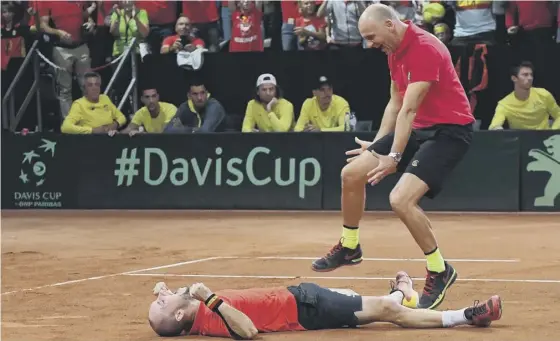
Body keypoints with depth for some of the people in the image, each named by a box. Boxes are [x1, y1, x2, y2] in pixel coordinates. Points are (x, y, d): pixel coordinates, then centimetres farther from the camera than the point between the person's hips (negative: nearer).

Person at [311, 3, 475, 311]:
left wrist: (394, 156, -27)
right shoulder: (394, 52, 8)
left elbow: (409, 109, -26)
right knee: (352, 173, 7)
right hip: (417, 128, 10)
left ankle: (439, 271, -7)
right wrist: (377, 144, 17)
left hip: (448, 130, -10)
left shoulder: (425, 49, -23)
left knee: (401, 199, -25)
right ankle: (349, 247, 27)